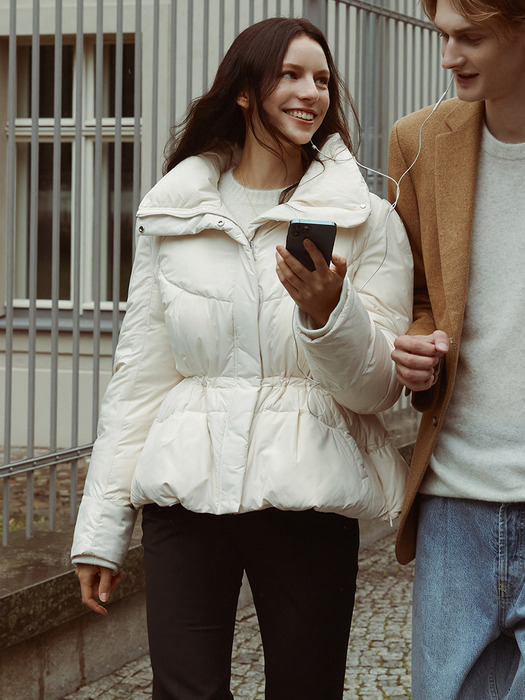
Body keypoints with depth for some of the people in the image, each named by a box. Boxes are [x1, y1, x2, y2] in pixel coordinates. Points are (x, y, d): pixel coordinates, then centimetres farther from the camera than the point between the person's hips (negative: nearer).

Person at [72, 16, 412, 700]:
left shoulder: (367, 220, 4)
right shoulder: (171, 213, 8)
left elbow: (377, 388, 1)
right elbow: (138, 373, 10)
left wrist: (330, 309, -19)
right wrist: (102, 524, 7)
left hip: (309, 496, -1)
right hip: (185, 490, 1)